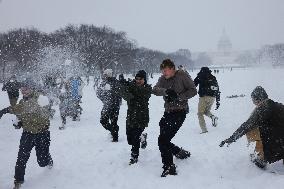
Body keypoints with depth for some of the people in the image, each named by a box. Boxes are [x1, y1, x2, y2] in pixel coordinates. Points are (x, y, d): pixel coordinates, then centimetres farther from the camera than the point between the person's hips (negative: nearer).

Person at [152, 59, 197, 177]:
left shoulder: (182, 75, -6)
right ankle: (181, 153, 36)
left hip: (179, 112, -7)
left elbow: (193, 91, -8)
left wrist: (178, 97, -20)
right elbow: (155, 90, -8)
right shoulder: (163, 79, 8)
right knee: (163, 140, 13)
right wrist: (166, 91, -28)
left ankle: (169, 168, -5)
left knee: (163, 140, -15)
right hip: (168, 112, 7)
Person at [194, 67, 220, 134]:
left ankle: (204, 129, -6)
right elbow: (217, 91, 21)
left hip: (204, 97, -5)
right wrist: (218, 102, 24)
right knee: (206, 111, 27)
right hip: (212, 97, 5)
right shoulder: (213, 78, 21)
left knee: (200, 113, 6)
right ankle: (213, 117, -4)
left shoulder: (200, 76, 8)